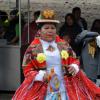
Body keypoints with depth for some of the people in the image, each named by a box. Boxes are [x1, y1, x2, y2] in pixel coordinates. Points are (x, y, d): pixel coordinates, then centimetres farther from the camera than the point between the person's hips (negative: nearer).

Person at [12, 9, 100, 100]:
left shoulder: (64, 46, 7)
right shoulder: (33, 48, -2)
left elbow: (74, 60, 16)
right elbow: (27, 70, -1)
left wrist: (74, 68, -7)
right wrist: (42, 75, -17)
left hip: (63, 88, 3)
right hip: (42, 90, -3)